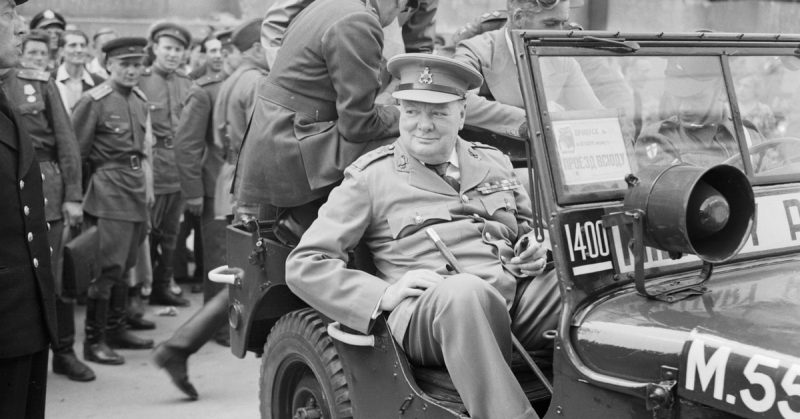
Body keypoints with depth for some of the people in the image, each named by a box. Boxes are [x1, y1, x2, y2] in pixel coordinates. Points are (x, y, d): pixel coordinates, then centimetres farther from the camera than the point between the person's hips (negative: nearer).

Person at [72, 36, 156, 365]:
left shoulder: (140, 100, 13)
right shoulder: (94, 101, -9)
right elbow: (76, 150, -9)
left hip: (137, 189, 7)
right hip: (110, 190, -7)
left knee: (124, 264, 14)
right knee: (108, 266, -7)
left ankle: (117, 329, 26)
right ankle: (94, 341, 2)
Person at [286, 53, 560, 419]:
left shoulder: (494, 162, 22)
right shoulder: (370, 177, 8)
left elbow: (529, 225, 35)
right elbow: (304, 265, 3)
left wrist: (534, 250, 9)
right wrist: (383, 295, -12)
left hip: (518, 296, 5)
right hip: (425, 313, -4)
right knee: (464, 291, -39)